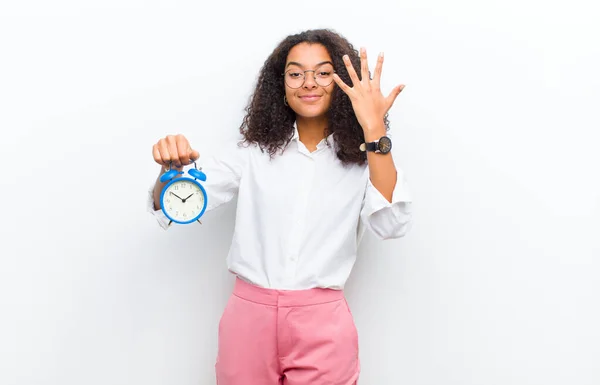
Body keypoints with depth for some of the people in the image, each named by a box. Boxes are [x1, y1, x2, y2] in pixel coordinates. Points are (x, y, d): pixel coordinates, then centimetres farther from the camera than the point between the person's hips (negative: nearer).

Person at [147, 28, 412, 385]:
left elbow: (392, 224, -17)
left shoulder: (365, 159, -1)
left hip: (323, 324, -1)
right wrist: (172, 169, -25)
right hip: (250, 316, 1)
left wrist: (374, 130, -23)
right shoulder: (254, 152, 1)